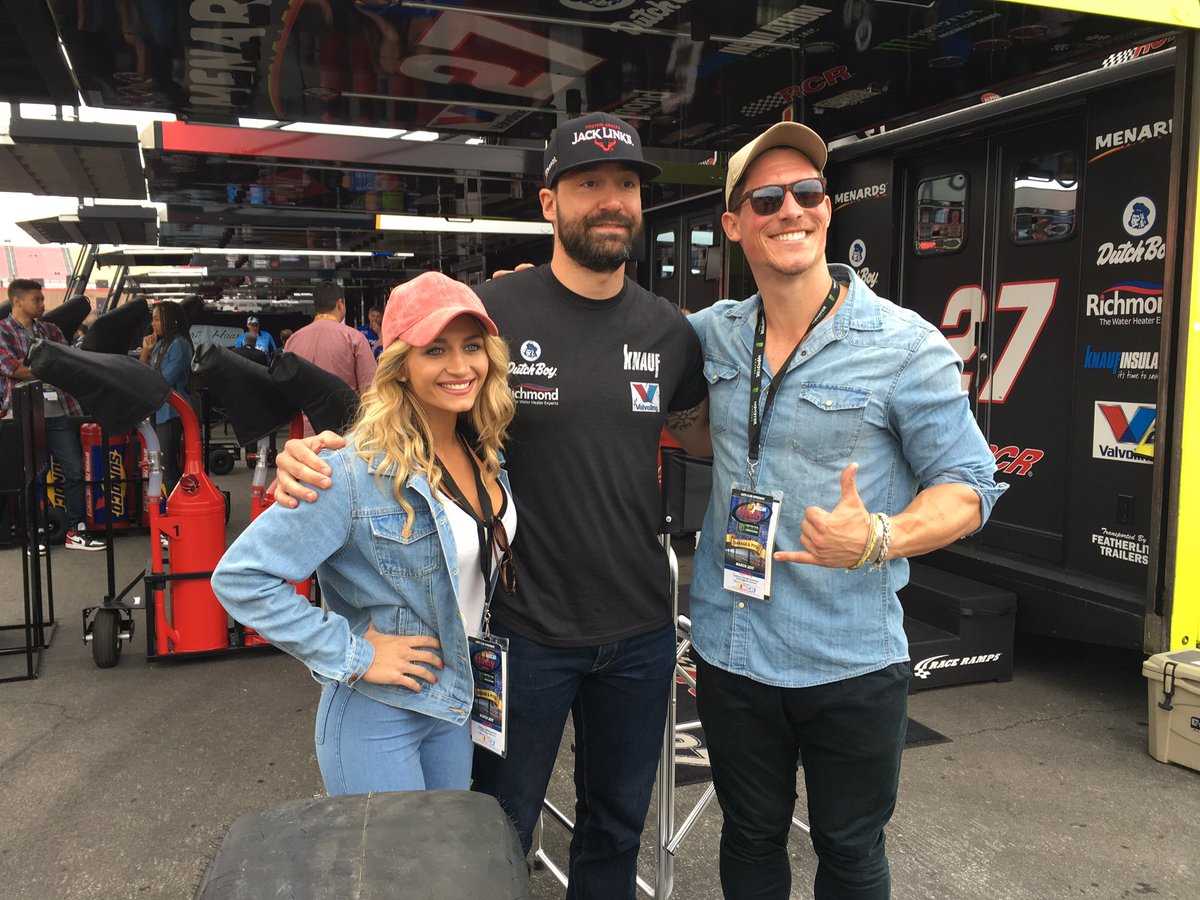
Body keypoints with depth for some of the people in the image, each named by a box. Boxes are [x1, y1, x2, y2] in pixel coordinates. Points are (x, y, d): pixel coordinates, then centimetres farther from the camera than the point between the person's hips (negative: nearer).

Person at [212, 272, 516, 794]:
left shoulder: (484, 455, -4)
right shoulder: (362, 471, -25)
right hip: (376, 717, -7)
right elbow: (240, 577, -25)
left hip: (455, 701, 7)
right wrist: (351, 657, -22)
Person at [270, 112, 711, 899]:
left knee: (616, 833, 24)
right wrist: (315, 453, -25)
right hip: (524, 631, -3)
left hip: (641, 633, 4)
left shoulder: (670, 329, -1)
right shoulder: (491, 313, -13)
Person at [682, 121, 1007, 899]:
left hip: (850, 660, -3)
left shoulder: (907, 345, -12)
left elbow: (969, 485, -9)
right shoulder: (715, 333, 1)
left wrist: (879, 539, -29)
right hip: (729, 649, 4)